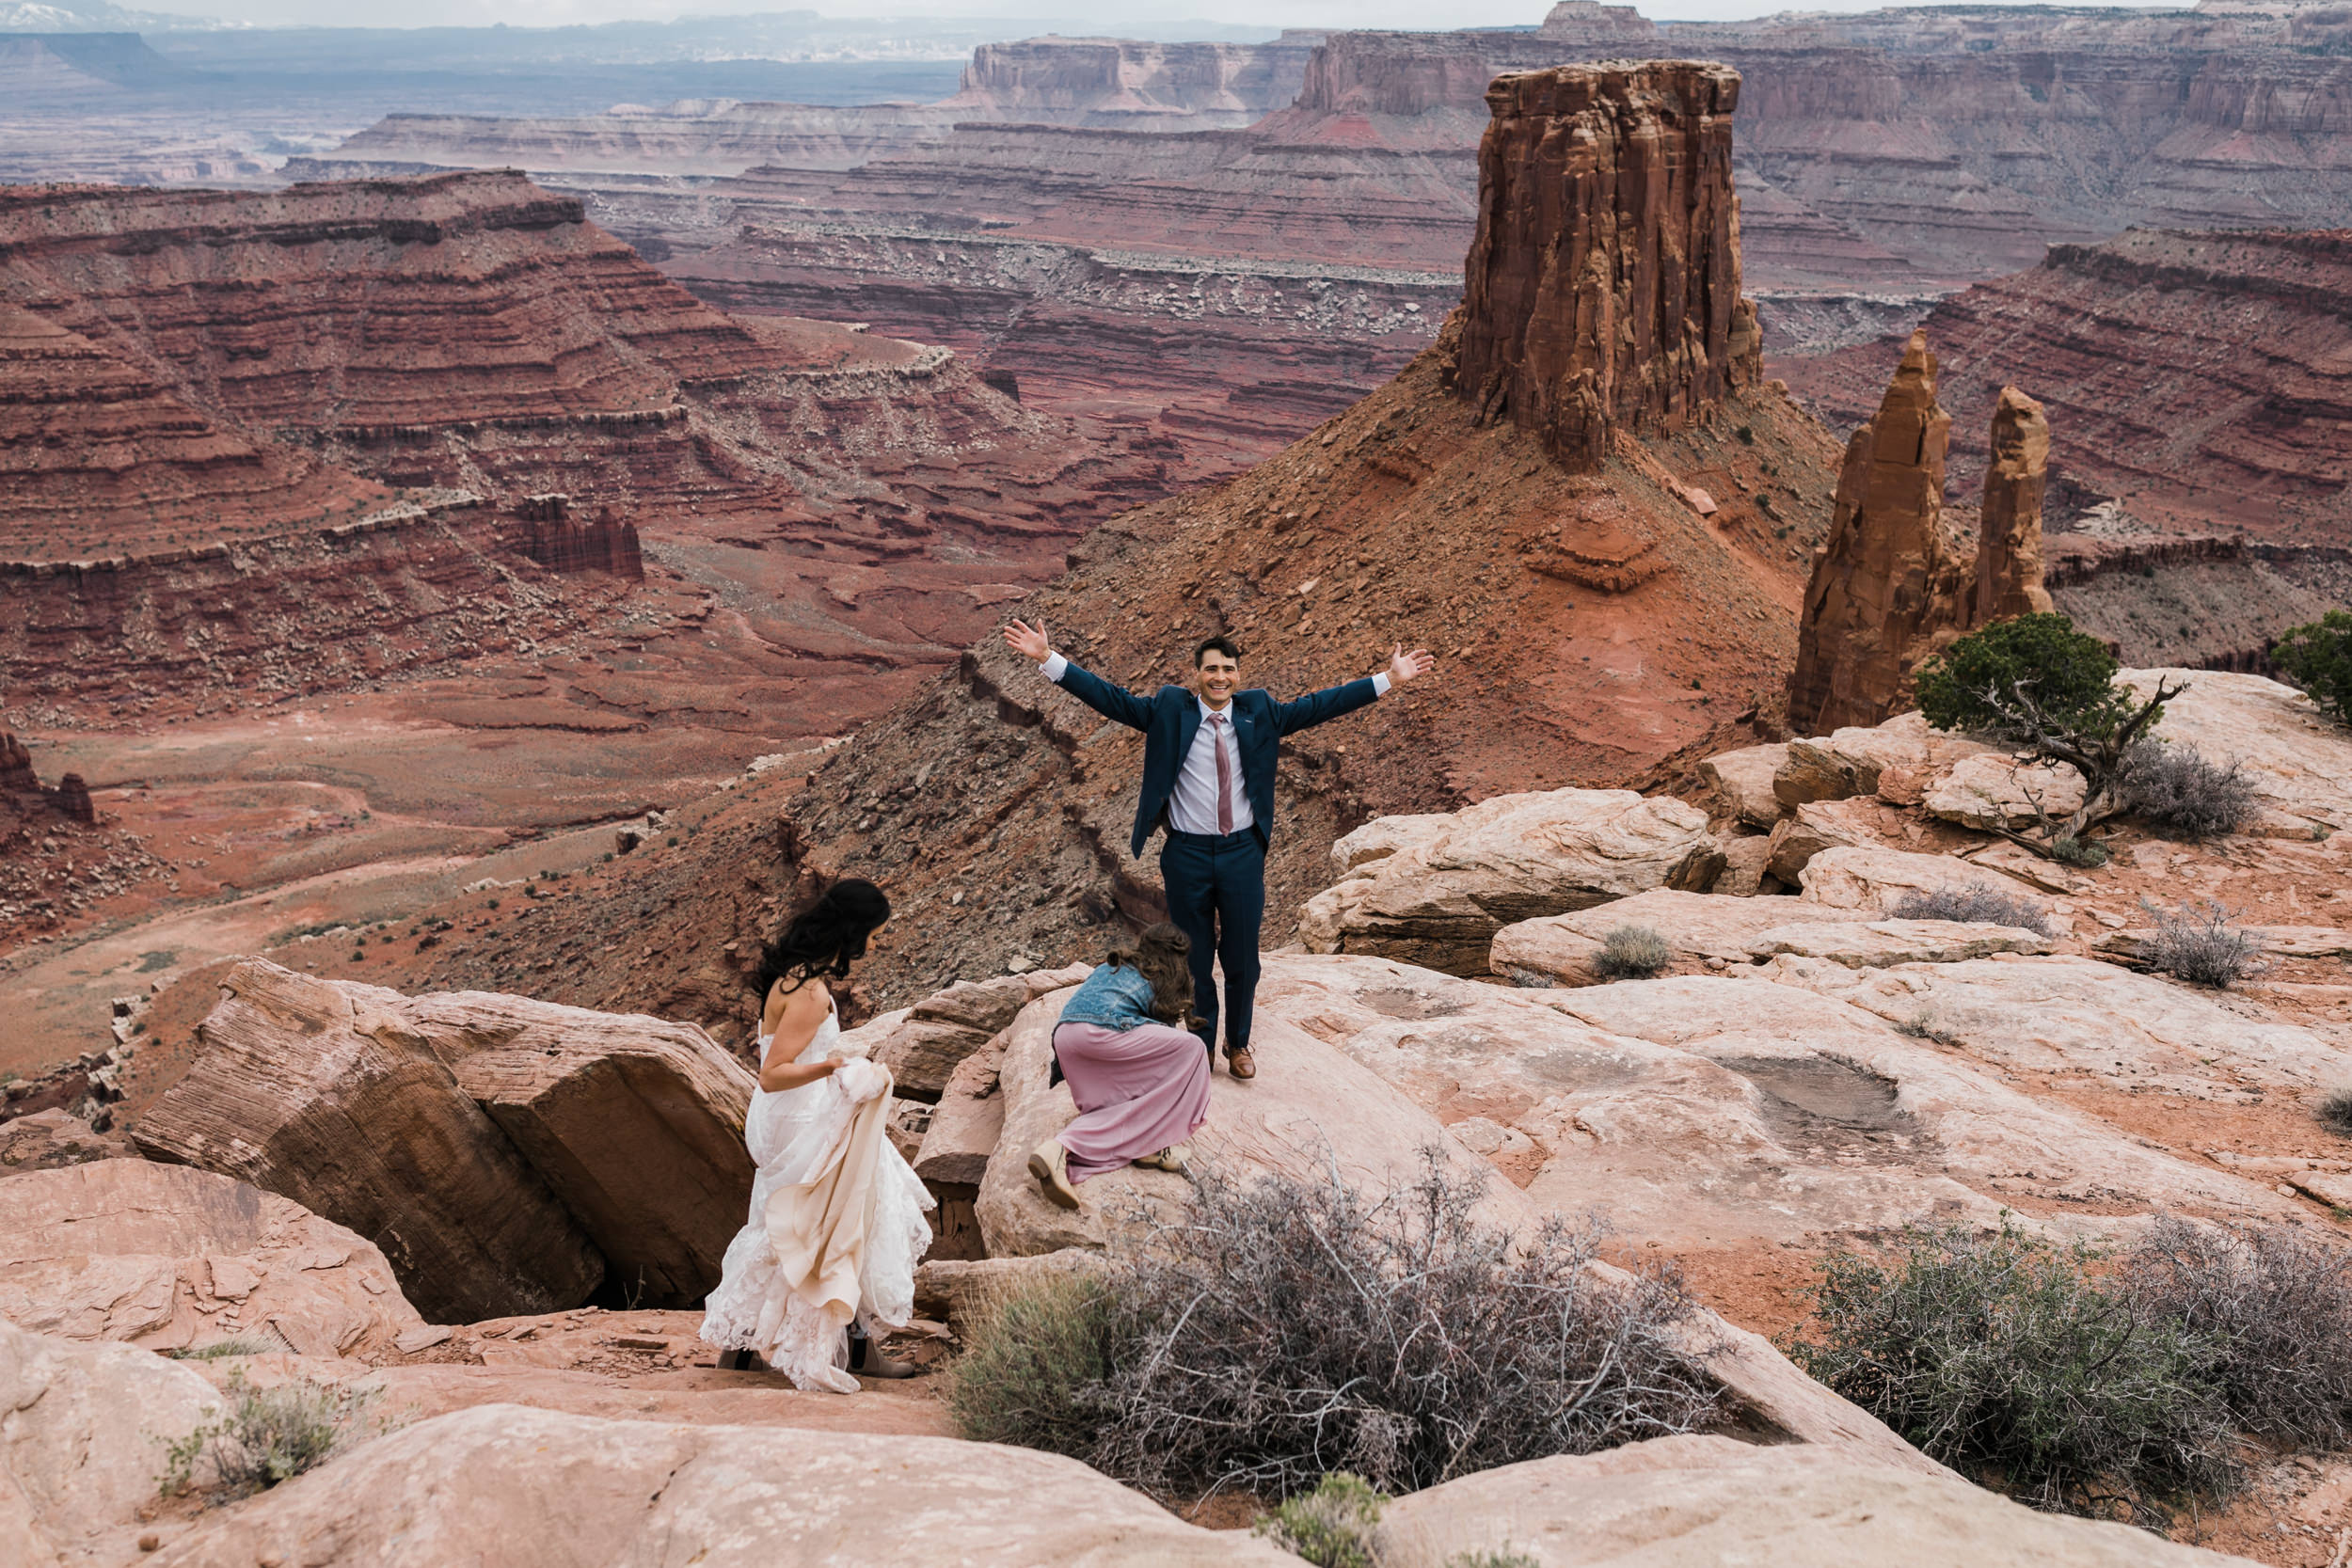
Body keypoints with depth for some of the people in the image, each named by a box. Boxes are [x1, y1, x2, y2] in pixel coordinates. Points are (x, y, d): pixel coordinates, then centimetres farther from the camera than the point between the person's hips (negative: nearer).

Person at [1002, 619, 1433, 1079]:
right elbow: (1111, 698, -6)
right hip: (1186, 855, -1)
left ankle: (1238, 1044, 32)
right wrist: (1048, 659, -15)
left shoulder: (1258, 711, 4)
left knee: (1242, 959, 11)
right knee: (1194, 961, 9)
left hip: (1242, 853, 2)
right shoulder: (1169, 709, -2)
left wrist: (1388, 679, -1)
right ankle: (1200, 1048, 26)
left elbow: (1319, 706, 4)